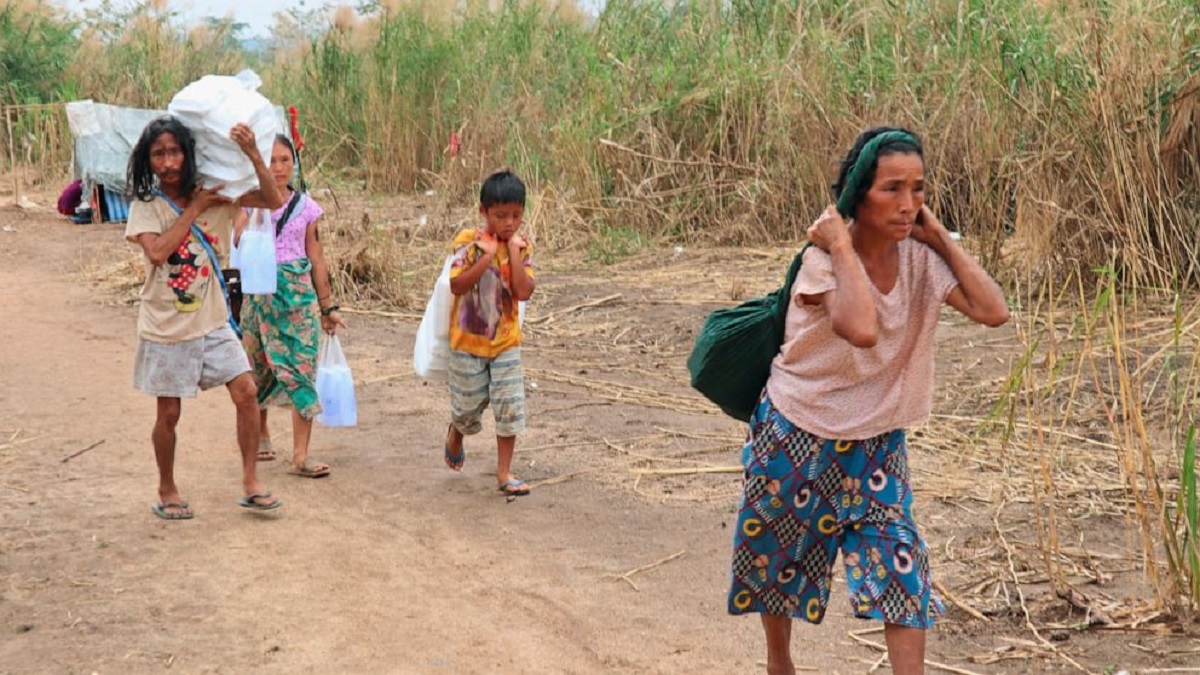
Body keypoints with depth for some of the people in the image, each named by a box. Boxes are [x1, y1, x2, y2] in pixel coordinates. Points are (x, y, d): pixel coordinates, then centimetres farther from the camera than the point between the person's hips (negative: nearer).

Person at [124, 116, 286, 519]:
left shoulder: (214, 194, -1)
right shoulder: (145, 206, -8)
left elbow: (273, 201, -8)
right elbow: (157, 251, -26)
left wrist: (252, 154, -20)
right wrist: (194, 208, -20)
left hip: (212, 323, 2)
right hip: (166, 329, -2)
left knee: (245, 392, -7)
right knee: (169, 414, 7)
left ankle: (250, 483, 7)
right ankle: (166, 490, 27)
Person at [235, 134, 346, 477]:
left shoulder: (306, 206, 5)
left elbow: (316, 259, 8)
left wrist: (328, 306, 9)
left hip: (299, 293, 0)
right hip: (260, 291, 0)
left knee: (302, 369, -6)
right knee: (259, 368, 9)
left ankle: (300, 456, -5)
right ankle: (261, 435, 33)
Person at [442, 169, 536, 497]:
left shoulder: (522, 247, -3)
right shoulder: (469, 242, -11)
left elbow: (524, 292, -16)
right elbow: (457, 285, -20)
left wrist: (513, 252, -19)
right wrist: (488, 256, -24)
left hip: (506, 343, 2)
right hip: (469, 340, -2)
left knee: (510, 408, 0)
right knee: (468, 406, 12)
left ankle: (504, 473, 11)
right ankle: (456, 433, 47)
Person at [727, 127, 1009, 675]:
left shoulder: (920, 258, -11)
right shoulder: (824, 262, -26)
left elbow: (993, 311, -23)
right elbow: (861, 329, -46)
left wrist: (941, 238, -19)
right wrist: (841, 247, -35)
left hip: (875, 442, 3)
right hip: (795, 435, -3)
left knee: (900, 563, -9)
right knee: (777, 554, 17)